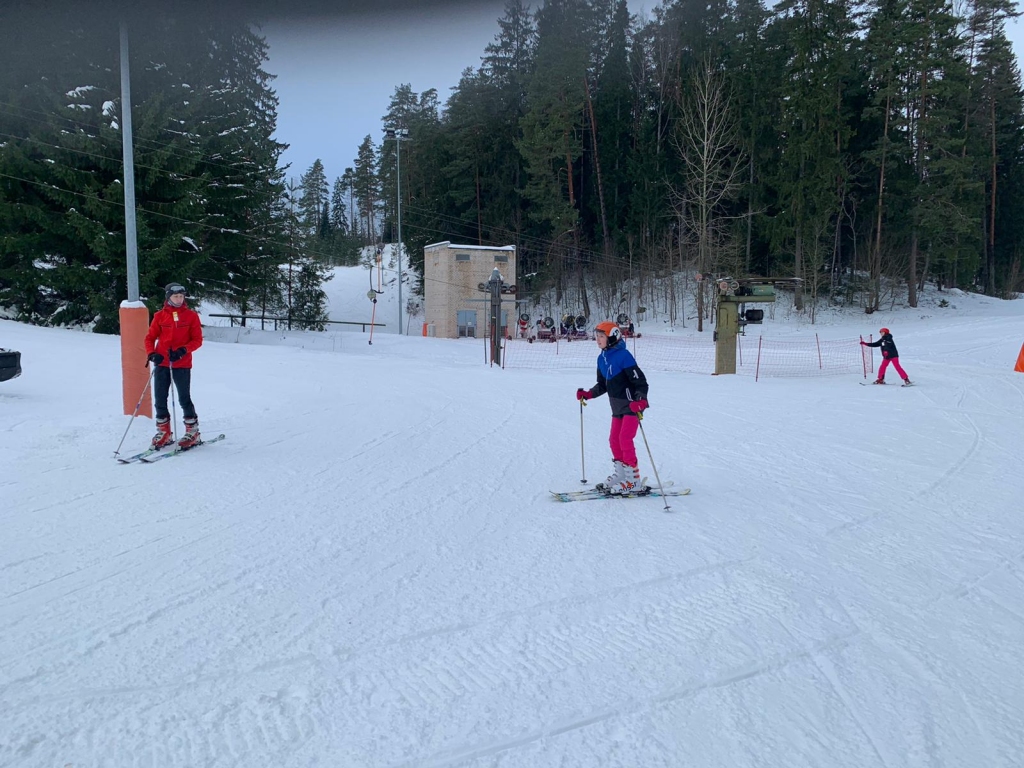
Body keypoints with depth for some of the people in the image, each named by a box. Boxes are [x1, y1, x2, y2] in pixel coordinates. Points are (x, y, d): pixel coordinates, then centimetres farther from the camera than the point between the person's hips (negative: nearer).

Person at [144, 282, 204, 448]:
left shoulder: (191, 316, 1)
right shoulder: (160, 316, 5)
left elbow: (197, 340, -1)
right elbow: (150, 337, 6)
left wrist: (183, 350, -17)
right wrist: (151, 354, -12)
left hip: (182, 364, -2)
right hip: (162, 363, 2)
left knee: (184, 398, -1)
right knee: (160, 399, 5)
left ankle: (192, 431, 13)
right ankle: (163, 432, 19)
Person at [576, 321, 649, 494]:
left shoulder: (623, 355, -18)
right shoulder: (602, 358, 7)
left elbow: (640, 380, -20)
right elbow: (602, 385, 16)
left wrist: (640, 400, -32)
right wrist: (587, 394, 4)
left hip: (632, 405, -9)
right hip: (617, 407, 9)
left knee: (625, 439, -13)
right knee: (614, 440, 12)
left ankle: (633, 480, -8)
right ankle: (621, 473, 27)